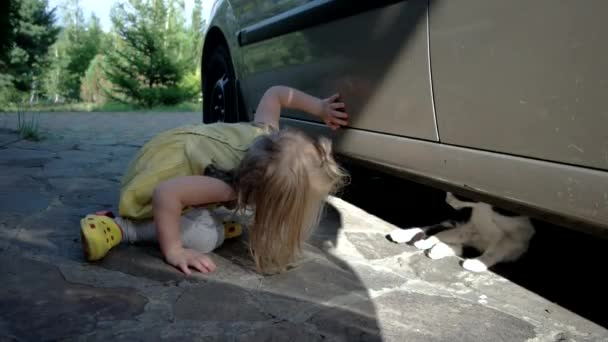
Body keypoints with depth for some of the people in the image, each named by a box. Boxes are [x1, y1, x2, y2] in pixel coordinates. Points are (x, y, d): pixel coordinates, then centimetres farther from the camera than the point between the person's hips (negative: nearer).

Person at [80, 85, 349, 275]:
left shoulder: (267, 134, -16)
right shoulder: (235, 186, -36)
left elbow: (274, 94, 3)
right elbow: (165, 193, -43)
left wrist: (319, 107, 0)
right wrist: (173, 251, -34)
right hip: (161, 172, -8)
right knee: (206, 238, -23)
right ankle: (115, 228, -16)